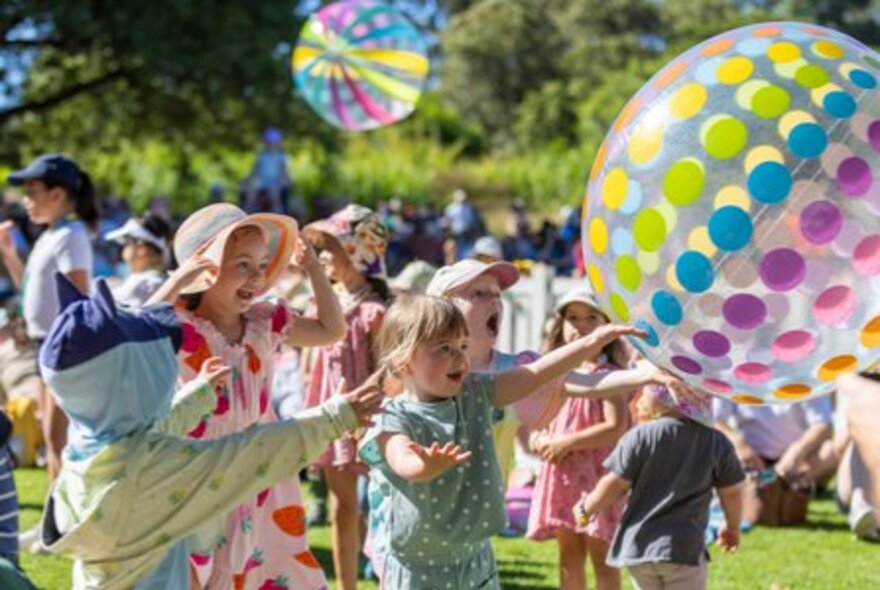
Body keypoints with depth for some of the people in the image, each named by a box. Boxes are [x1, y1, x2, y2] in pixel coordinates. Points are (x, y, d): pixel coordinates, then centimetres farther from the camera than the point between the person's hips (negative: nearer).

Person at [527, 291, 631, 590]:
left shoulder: (609, 375, -7)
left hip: (596, 475, -6)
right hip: (562, 476, 6)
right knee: (569, 557, 12)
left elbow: (617, 427, -17)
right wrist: (541, 441, -6)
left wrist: (567, 443, -17)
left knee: (601, 557, -2)